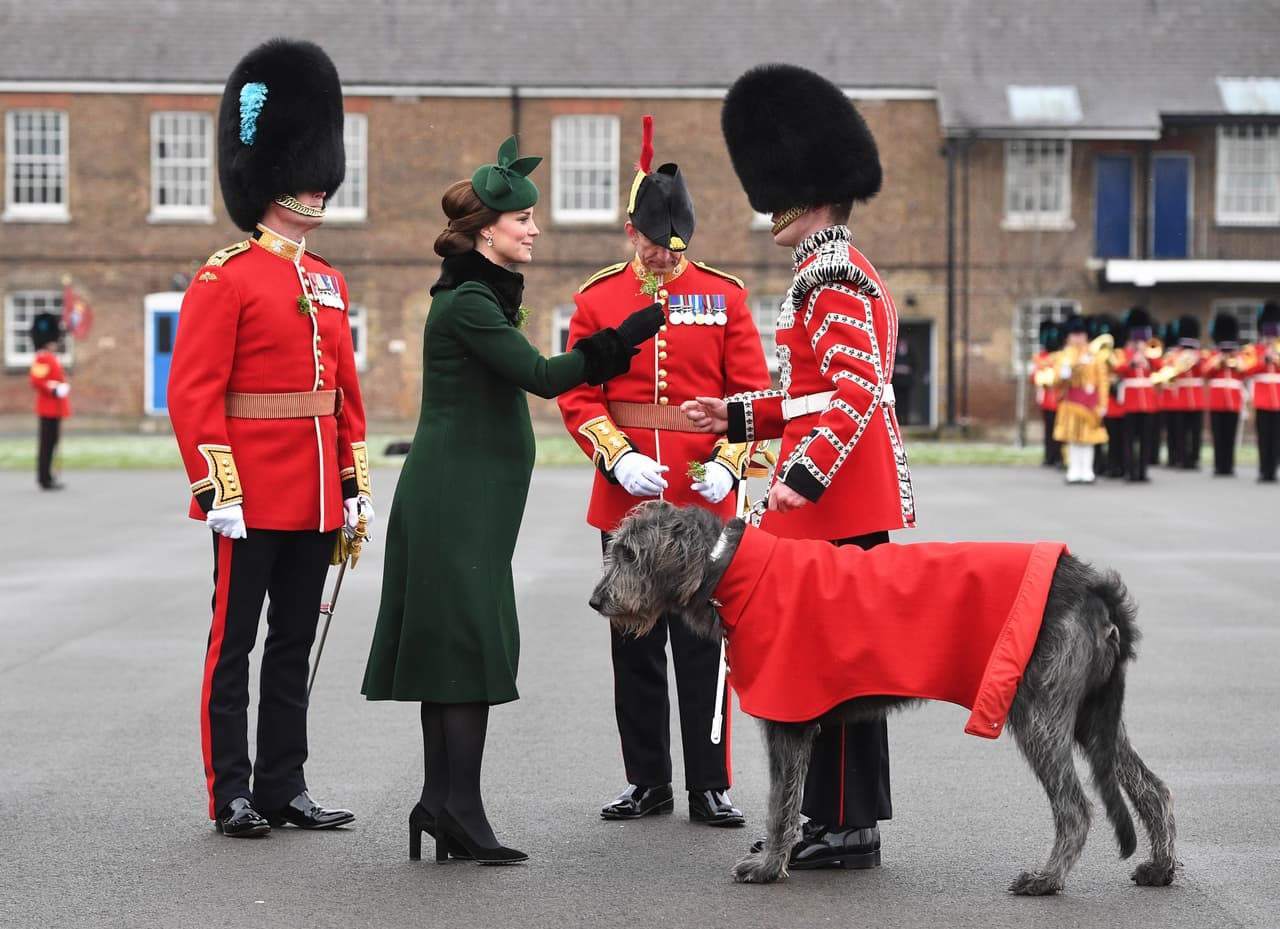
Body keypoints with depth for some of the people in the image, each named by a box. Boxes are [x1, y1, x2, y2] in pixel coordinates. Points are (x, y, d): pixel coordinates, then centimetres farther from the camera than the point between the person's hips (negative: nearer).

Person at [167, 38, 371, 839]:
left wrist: (357, 485, 12)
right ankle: (232, 794, 6)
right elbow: (193, 393, -13)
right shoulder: (225, 280, -8)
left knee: (295, 646, 11)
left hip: (315, 501, 7)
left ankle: (285, 787, 18)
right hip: (252, 499, -7)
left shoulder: (330, 284, 13)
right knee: (235, 645, 1)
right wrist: (219, 491, -18)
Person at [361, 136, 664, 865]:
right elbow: (542, 376, -19)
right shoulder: (468, 302, -15)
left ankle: (441, 805, 13)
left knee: (453, 645, 10)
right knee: (474, 642, -10)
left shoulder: (482, 296, 16)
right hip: (457, 497, -10)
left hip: (468, 496, 10)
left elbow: (528, 377, 21)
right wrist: (621, 340, -14)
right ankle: (460, 812, -9)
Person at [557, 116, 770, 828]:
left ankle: (711, 787, 7)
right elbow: (578, 394, 1)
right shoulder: (600, 298, 3)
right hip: (626, 498, 1)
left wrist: (728, 462, -14)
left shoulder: (723, 297, 2)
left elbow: (752, 390, 1)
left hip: (704, 501, -1)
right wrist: (618, 456, -15)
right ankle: (648, 782, 18)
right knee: (635, 644, 8)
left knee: (702, 645, 0)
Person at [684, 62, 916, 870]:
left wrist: (805, 475, -28)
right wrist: (740, 416, 16)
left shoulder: (832, 276, -13)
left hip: (836, 499, -10)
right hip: (860, 497, 10)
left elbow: (856, 388, -23)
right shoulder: (848, 273, 19)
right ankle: (836, 815, 19)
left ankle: (850, 827, -2)